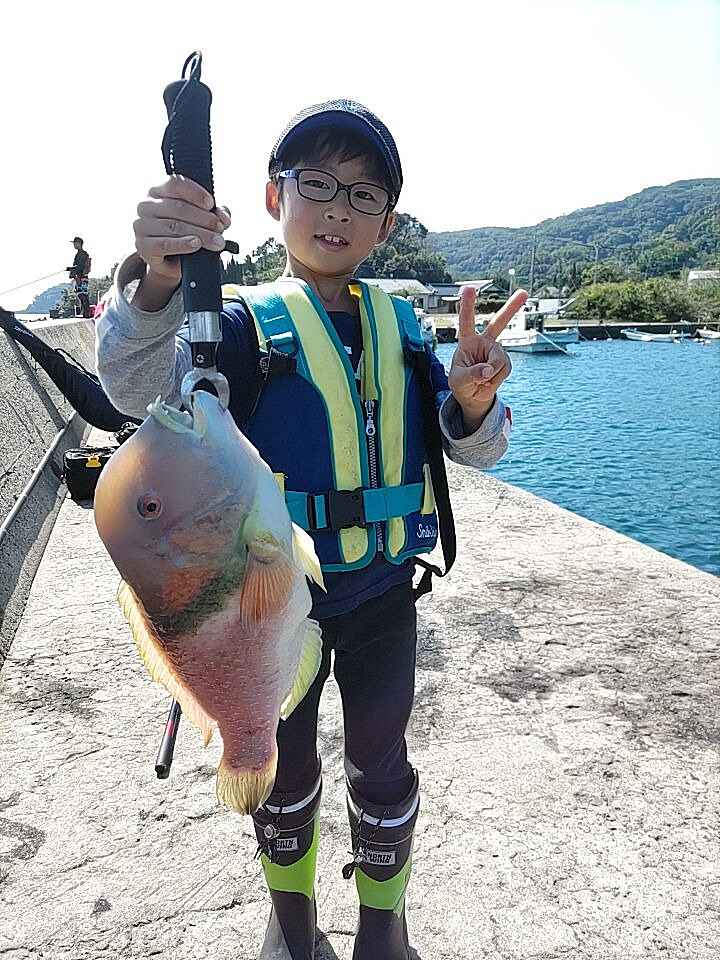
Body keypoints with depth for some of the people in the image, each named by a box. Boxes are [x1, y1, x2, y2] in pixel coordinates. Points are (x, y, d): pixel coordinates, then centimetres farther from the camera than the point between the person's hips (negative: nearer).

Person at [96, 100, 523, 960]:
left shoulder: (400, 328, 0)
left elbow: (474, 448, -3)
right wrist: (155, 281, -49)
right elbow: (139, 387, -29)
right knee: (283, 766, 19)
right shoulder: (245, 324, -10)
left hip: (383, 593, 2)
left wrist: (472, 399, -27)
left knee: (380, 764, 17)